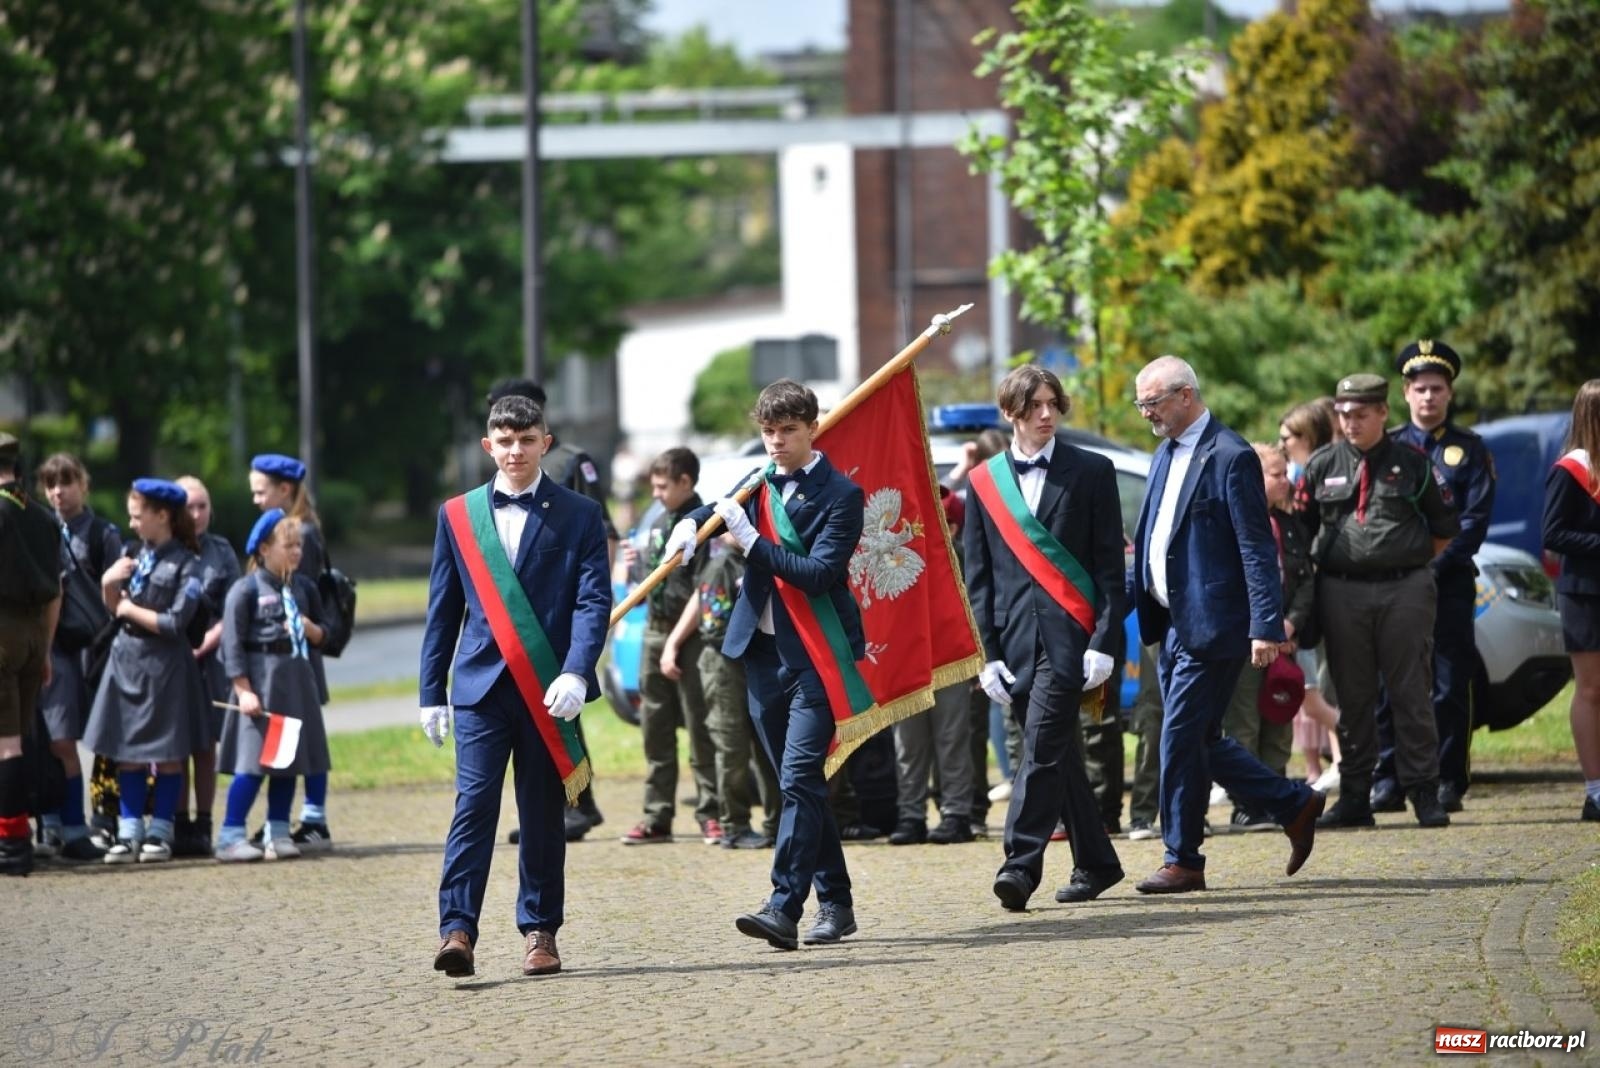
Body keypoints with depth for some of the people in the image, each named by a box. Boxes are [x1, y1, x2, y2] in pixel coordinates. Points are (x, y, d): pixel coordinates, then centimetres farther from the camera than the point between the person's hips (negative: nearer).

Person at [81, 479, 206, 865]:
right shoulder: (135, 555, 8)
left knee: (168, 754, 3)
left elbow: (175, 623, -16)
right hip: (127, 659, 6)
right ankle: (129, 833, 11)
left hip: (164, 664, -6)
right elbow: (116, 609, 13)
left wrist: (131, 610, -7)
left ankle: (160, 833, 10)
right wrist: (109, 585, -6)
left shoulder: (186, 564, -10)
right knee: (127, 752, 6)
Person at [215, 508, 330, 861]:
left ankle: (278, 833, 17)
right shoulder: (246, 590, -7)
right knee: (252, 762, -10)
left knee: (290, 759, 8)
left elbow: (321, 636, 19)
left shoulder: (304, 588, 10)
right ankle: (231, 836, -6)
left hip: (297, 681, 6)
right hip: (260, 681, -6)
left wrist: (311, 630, -4)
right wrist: (243, 690, -15)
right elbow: (232, 643, -10)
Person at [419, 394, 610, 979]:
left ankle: (540, 931, 15)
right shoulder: (458, 515, 11)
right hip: (480, 685, 0)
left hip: (548, 689, 0)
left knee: (543, 814, 6)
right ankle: (457, 930, -16)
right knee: (474, 804, -10)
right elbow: (443, 609, 12)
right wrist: (432, 692, 8)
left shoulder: (578, 515, 5)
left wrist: (575, 673, -17)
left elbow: (593, 600, -3)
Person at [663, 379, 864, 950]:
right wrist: (689, 524, 6)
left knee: (799, 779, -15)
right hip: (762, 651, 7)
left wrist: (751, 539, -22)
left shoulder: (840, 495, -8)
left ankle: (784, 907, -21)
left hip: (816, 655, -7)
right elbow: (713, 510, 29)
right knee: (800, 783, 11)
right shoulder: (756, 484, 11)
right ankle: (835, 901, 19)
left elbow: (819, 572, -18)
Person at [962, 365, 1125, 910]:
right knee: (1057, 754, 8)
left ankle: (1021, 863, -19)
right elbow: (978, 576, 10)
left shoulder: (1091, 472, 4)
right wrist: (987, 653, 2)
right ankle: (1095, 863, 19)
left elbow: (1110, 563, 1)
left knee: (1043, 747, -15)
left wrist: (1104, 641, -8)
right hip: (1014, 637, 3)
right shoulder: (983, 482, 11)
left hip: (1067, 636, -3)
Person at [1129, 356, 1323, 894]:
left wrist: (1266, 627, -21)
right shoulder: (1167, 454, 15)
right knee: (1198, 740, 11)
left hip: (1211, 624, -9)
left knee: (1182, 738, -7)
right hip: (1174, 623, 9)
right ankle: (1295, 806, 23)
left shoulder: (1230, 456, -12)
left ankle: (1183, 860, 2)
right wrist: (1138, 603, 12)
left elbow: (1257, 549, -16)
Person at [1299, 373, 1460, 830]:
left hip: (1406, 590, -2)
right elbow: (1302, 525, 16)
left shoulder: (1412, 464, 4)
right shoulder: (1322, 465, 8)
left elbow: (1445, 528, 12)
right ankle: (1355, 796, 9)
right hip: (1342, 592, 2)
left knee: (1411, 695, -2)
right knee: (1353, 698, 5)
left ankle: (1424, 793, 3)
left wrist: (1410, 560, 9)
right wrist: (1328, 561, 9)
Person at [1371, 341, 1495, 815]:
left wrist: (1435, 563, -12)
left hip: (1451, 583, -1)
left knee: (1450, 687, -2)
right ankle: (1388, 782, 3)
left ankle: (1448, 783, 2)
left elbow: (1475, 521, -1)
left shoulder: (1470, 450, 6)